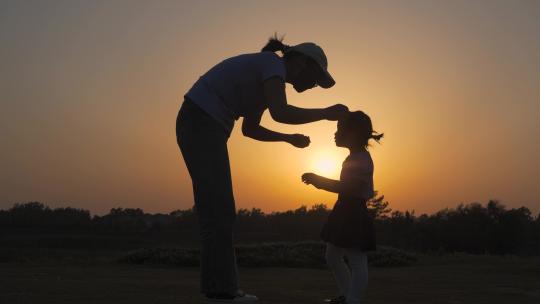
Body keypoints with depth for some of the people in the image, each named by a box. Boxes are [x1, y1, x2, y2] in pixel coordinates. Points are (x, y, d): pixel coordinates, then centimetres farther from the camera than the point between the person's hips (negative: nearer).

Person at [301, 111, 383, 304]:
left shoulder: (361, 158, -17)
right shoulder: (354, 158, 16)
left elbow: (349, 188, -28)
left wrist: (319, 181, -23)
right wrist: (320, 182, 16)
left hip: (354, 215, -11)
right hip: (346, 213, 11)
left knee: (356, 262, -5)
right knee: (332, 257, 18)